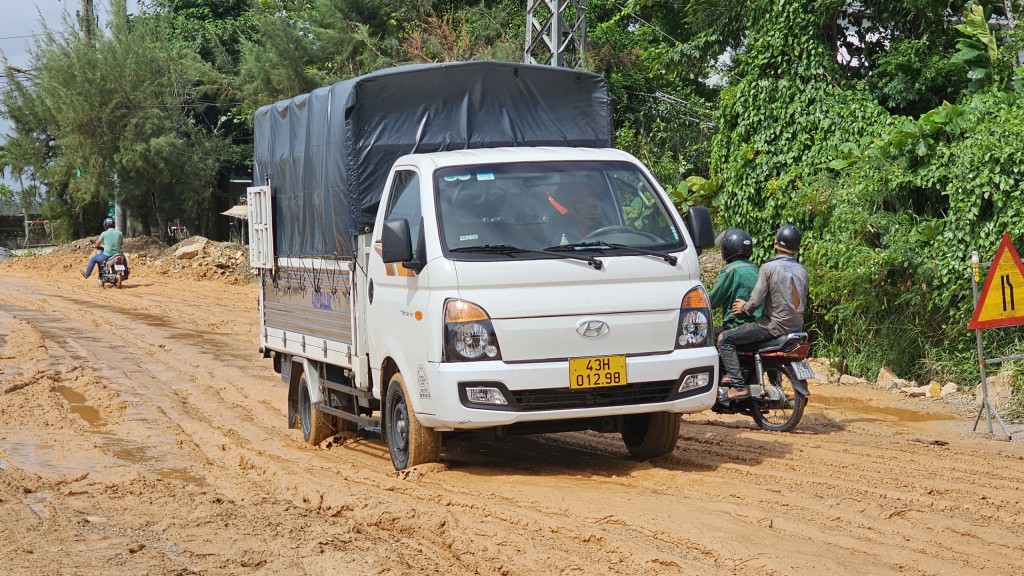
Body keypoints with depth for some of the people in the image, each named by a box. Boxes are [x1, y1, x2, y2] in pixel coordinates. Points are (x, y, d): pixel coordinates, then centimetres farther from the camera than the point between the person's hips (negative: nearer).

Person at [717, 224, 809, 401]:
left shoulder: (769, 267, -10)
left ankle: (737, 385, -16)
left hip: (775, 325, -8)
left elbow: (756, 300, -17)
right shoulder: (802, 271, 10)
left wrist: (744, 308, 5)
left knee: (725, 339, -4)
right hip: (797, 327, 8)